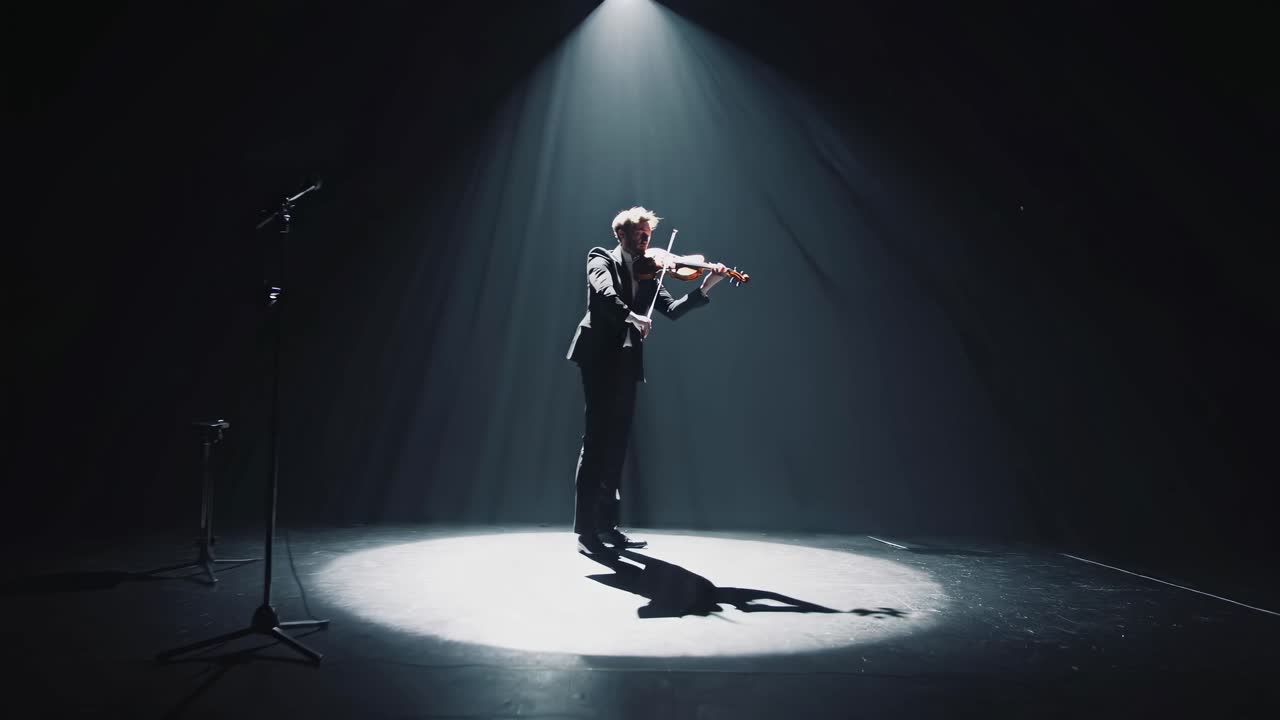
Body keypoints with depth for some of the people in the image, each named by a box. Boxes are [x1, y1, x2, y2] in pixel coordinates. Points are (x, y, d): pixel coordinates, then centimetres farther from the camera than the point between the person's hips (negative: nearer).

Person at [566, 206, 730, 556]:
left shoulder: (648, 274, 18)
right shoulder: (601, 259, 4)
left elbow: (672, 309, 6)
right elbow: (605, 294, -17)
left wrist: (704, 288, -7)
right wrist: (631, 316, -32)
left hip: (627, 363, 6)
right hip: (600, 356, -6)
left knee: (616, 443, 9)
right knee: (596, 440, -8)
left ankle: (607, 525, 16)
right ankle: (585, 530, -4)